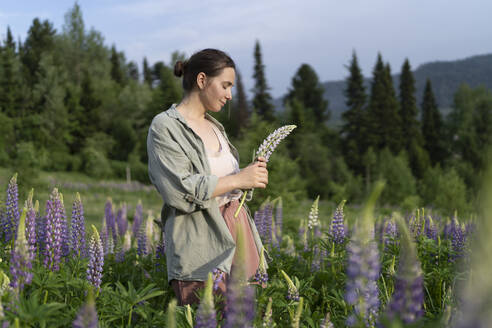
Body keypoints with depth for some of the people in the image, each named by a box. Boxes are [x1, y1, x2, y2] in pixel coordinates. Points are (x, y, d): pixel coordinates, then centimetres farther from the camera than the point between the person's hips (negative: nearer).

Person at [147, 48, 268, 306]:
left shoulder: (214, 125, 18)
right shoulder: (165, 127, -6)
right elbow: (179, 191, -17)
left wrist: (251, 176, 7)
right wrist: (238, 179, -13)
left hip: (238, 234, 7)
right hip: (201, 249, -7)